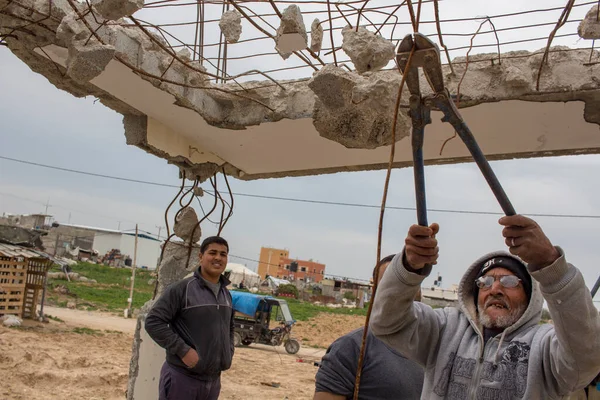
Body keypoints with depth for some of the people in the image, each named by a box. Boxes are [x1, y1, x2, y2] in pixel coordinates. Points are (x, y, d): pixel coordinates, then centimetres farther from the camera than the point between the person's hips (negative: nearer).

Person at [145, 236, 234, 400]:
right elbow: (153, 322, -15)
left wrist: (228, 352, 9)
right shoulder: (182, 288, -11)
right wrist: (183, 350, -19)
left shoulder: (227, 295, 11)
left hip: (213, 380, 7)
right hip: (181, 378, -6)